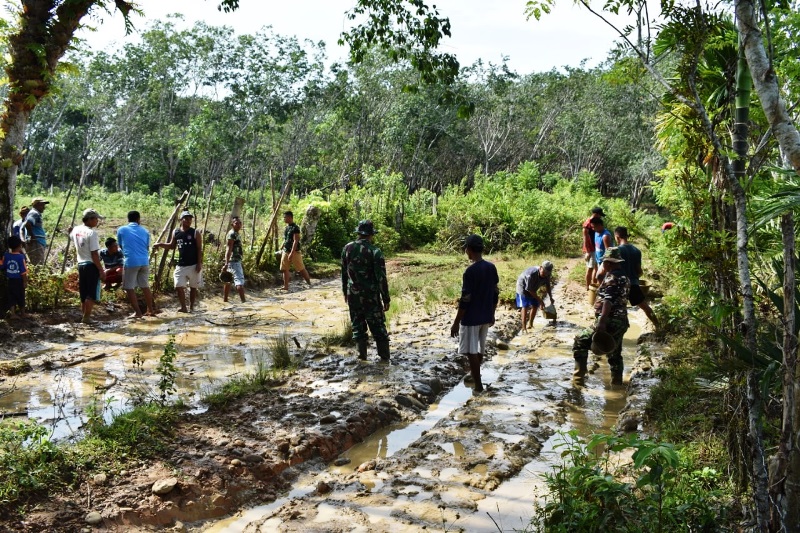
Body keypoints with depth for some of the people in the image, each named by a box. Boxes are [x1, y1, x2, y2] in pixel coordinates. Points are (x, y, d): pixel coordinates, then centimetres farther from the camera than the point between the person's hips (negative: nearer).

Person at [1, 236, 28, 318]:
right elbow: (23, 272, -15)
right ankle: (22, 313, 23)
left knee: (11, 297, 9)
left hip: (9, 280, 3)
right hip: (19, 280, -3)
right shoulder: (21, 256, -16)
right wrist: (25, 282, -8)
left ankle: (12, 314, 6)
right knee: (20, 297, 10)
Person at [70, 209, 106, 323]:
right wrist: (101, 270, -17)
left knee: (84, 294, 15)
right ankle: (86, 317, -2)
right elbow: (94, 254, -20)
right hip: (91, 265, -8)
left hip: (80, 264, 8)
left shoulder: (76, 230, 6)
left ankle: (84, 315, 22)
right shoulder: (92, 233, -17)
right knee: (92, 294, -2)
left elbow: (71, 236, 32)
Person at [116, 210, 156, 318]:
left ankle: (137, 312, 2)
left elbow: (121, 246, 16)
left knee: (129, 288, 4)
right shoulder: (145, 231, 13)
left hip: (130, 262, -4)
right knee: (145, 286, 15)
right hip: (144, 262, 4)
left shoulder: (121, 230, 5)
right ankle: (151, 310, 20)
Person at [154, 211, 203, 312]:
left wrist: (199, 263, -14)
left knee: (193, 287, 7)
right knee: (179, 286, -4)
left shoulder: (195, 233, -5)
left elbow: (199, 249, -6)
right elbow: (172, 246, 18)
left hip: (193, 265, -3)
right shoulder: (176, 233, 5)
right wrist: (161, 244, 0)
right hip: (181, 265, 3)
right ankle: (183, 307, 5)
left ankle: (191, 307, 18)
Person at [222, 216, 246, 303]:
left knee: (228, 280, 15)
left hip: (236, 261, 11)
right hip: (234, 261, -11)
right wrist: (226, 264, -28)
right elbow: (229, 249, -22)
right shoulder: (232, 234, -15)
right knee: (240, 281, -13)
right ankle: (243, 301, -16)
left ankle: (225, 300, 22)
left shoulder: (237, 234, 16)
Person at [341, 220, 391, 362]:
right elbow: (381, 278, -14)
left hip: (353, 295, 4)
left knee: (358, 326, 12)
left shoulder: (347, 248, 0)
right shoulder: (375, 251, -14)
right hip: (371, 295, -4)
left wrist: (345, 292, 20)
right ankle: (384, 358, 7)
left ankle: (362, 357, 14)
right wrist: (386, 299, -7)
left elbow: (343, 273, 9)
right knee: (378, 326, 5)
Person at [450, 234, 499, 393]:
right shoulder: (492, 268, 1)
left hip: (471, 318, -7)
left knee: (471, 352, 2)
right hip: (486, 317, 8)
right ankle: (474, 376, 39)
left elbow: (465, 300, -20)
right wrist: (492, 314, 21)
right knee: (479, 350, 21)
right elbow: (495, 294, 9)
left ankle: (478, 386, 5)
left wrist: (456, 323, -13)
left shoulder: (470, 271, -20)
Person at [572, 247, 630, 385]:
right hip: (621, 322, 9)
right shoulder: (624, 277, 16)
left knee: (580, 341, 1)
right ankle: (617, 382, 21)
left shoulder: (611, 276, -13)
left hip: (610, 321, -9)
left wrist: (602, 321, -30)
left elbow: (608, 300, -24)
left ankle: (579, 374, 0)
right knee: (615, 354, 16)